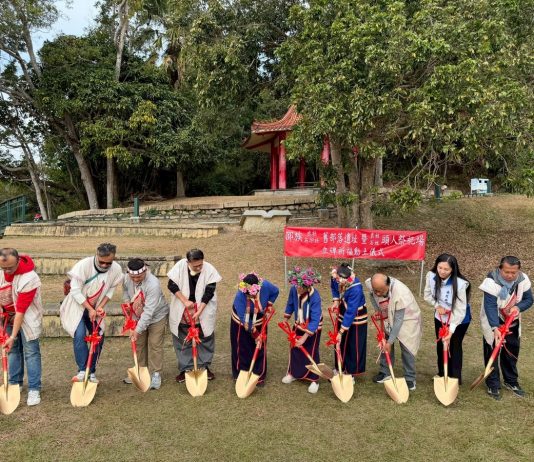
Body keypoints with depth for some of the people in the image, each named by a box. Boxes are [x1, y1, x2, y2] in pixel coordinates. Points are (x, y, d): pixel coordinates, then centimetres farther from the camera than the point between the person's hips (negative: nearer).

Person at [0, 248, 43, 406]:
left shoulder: (29, 279, -32)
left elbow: (21, 310, -29)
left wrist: (13, 336, -25)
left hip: (27, 317, -6)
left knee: (31, 351, -5)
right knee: (13, 350, 12)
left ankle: (34, 389, 1)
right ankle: (15, 384, 25)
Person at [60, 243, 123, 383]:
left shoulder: (116, 269, -17)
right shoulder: (84, 265, -28)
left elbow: (111, 289, -3)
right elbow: (75, 291, -23)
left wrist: (100, 307, -14)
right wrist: (90, 309, -22)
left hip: (95, 308, 4)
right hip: (78, 305, -4)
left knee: (99, 338, 3)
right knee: (80, 335, -20)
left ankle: (91, 372, 17)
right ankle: (83, 370, -10)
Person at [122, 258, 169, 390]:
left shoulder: (153, 284, -36)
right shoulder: (126, 279, -17)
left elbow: (149, 311, -36)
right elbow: (125, 293, 6)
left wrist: (138, 330, -35)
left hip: (156, 316, -6)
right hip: (138, 316, 6)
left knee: (155, 344, -2)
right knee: (138, 343, 13)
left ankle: (156, 374, 10)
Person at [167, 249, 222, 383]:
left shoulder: (209, 269, -19)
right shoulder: (180, 266, -18)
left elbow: (209, 293, -17)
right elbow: (172, 285, -13)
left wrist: (199, 311, -21)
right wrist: (185, 301, -19)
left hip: (203, 310, 0)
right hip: (182, 311, 0)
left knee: (205, 338, 10)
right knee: (183, 340, 9)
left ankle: (204, 366, 27)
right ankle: (185, 368, 23)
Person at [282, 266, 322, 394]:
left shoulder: (315, 297, -35)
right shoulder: (294, 290, -21)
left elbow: (315, 320, -33)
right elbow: (290, 303, 2)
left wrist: (305, 337, -34)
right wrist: (286, 318, 14)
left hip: (313, 328, -5)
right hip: (298, 325, 5)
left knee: (312, 353, 5)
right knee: (294, 350, 17)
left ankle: (314, 380, 22)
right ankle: (293, 373, 38)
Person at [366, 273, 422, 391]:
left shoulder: (400, 293, -40)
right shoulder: (370, 284, -25)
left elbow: (398, 320, -32)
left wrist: (390, 341, -28)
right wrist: (377, 311, -7)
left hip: (406, 317, -5)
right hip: (387, 317, 5)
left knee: (406, 347, -7)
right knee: (384, 343, 5)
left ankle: (410, 379, 8)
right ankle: (385, 372, 21)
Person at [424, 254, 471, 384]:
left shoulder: (460, 284, -34)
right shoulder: (431, 276, -22)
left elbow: (460, 310, -30)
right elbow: (427, 295, -3)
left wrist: (451, 330, -33)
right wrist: (437, 306, -20)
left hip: (459, 319, -4)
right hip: (440, 317, 5)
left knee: (454, 347, 6)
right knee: (440, 345, 17)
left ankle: (455, 378, 25)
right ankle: (441, 374, 37)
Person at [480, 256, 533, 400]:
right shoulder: (491, 281, -30)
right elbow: (490, 307, -34)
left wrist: (518, 307, -26)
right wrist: (495, 328, -43)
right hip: (493, 323, -5)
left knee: (512, 352, 17)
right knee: (492, 353, 1)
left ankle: (511, 381, 36)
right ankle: (493, 385, 16)